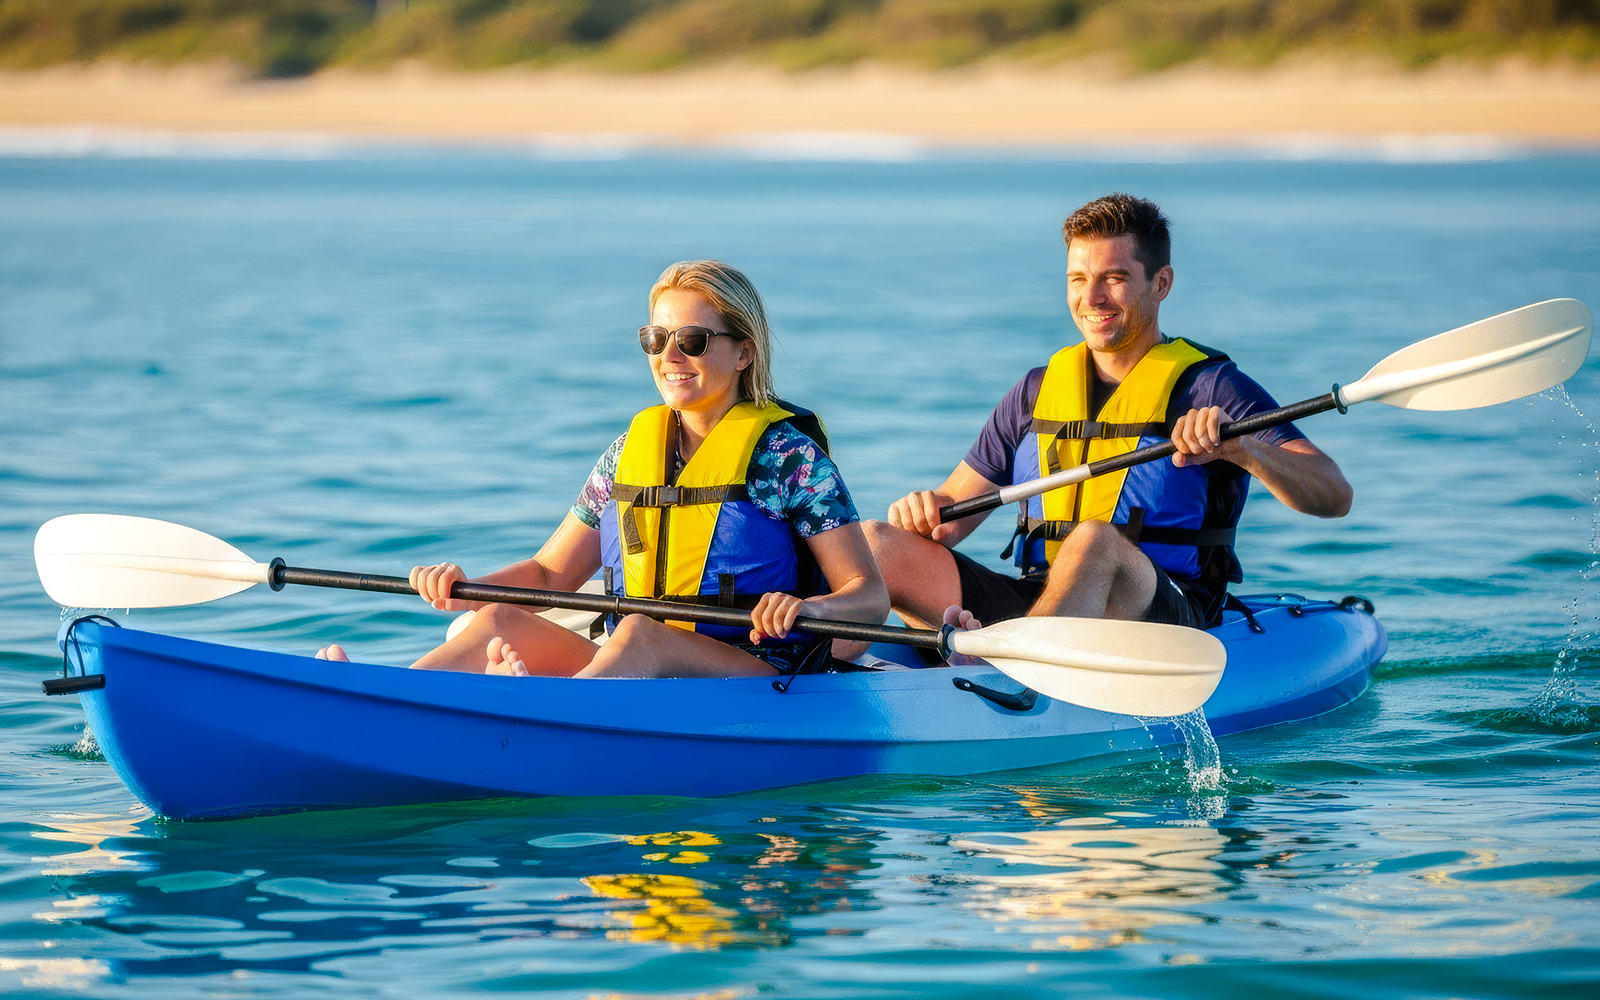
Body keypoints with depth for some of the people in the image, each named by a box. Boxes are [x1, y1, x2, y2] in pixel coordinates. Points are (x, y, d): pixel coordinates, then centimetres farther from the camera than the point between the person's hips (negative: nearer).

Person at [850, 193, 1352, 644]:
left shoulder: (1210, 388, 2)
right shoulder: (1038, 391, 18)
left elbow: (1334, 496, -10)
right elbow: (956, 510, 20)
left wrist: (1240, 447, -29)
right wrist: (927, 510, -5)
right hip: (1033, 605, 6)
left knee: (1094, 541, -38)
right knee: (874, 542, -12)